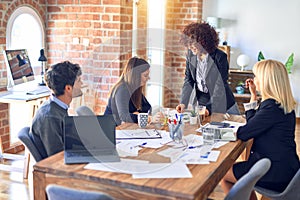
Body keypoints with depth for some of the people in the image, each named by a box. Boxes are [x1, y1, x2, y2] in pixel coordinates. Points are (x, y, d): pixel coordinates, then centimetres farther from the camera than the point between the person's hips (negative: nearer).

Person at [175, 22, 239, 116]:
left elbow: (220, 86, -21)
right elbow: (188, 80, 0)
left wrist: (210, 109, -29)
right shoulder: (190, 54, -5)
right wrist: (183, 103, -12)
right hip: (200, 102, 4)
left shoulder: (220, 57, -20)